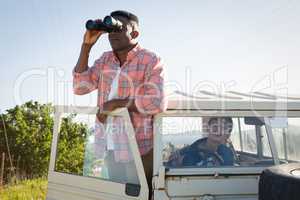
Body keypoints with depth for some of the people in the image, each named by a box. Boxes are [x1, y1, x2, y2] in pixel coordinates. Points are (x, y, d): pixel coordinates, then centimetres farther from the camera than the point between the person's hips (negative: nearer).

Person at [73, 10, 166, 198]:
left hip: (138, 146, -6)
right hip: (110, 144, 6)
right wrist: (86, 45, -2)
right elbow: (80, 87, 1)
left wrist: (115, 103, -14)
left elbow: (156, 103, -21)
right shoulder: (105, 60, 10)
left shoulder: (151, 60, -9)